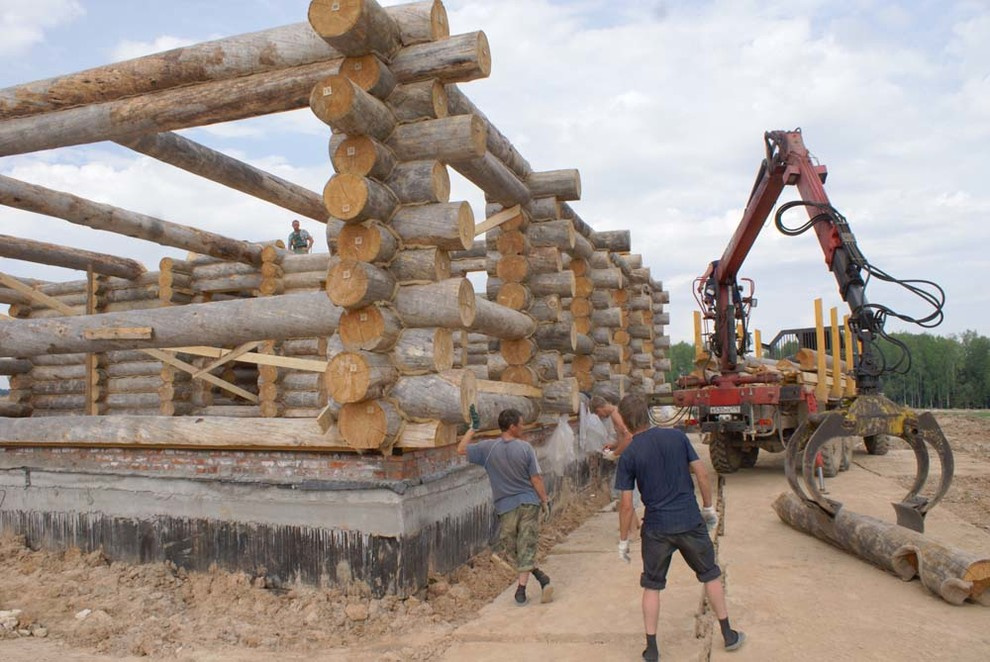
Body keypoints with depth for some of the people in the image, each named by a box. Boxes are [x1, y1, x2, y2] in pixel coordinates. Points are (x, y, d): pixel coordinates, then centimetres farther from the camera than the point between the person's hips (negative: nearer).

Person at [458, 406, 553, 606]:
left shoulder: (488, 448, -7)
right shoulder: (525, 448, -9)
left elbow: (461, 449, 5)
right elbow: (536, 478, -7)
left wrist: (473, 428, 9)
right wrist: (545, 501, 4)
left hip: (506, 507, 0)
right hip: (529, 503, 0)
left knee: (510, 549, 14)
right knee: (526, 548, 5)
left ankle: (540, 576, 7)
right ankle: (521, 589, 1)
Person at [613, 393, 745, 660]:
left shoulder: (628, 456, -10)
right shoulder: (676, 436, -4)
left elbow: (626, 504, -8)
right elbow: (702, 473, -1)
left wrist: (623, 540, 2)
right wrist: (708, 507, 12)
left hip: (656, 528, -2)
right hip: (690, 522, 2)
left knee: (651, 586, 13)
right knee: (710, 575, 21)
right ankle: (728, 635, 31)